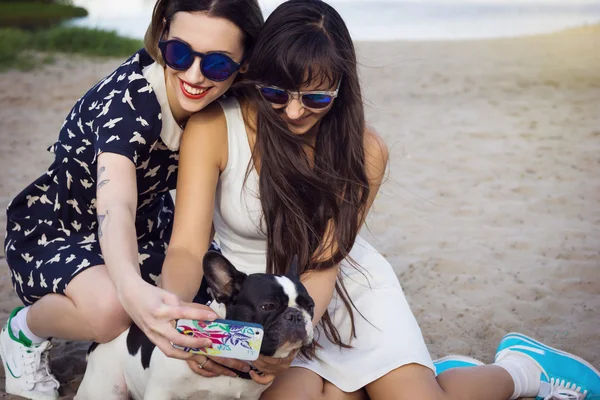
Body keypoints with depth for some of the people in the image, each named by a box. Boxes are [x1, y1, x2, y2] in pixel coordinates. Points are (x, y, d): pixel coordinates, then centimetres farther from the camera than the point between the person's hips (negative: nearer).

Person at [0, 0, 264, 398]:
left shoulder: (217, 102, -14)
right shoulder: (126, 100, -33)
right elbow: (115, 207, -49)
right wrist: (133, 288, -69)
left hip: (143, 222, 6)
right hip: (55, 228, -6)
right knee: (112, 308, -35)